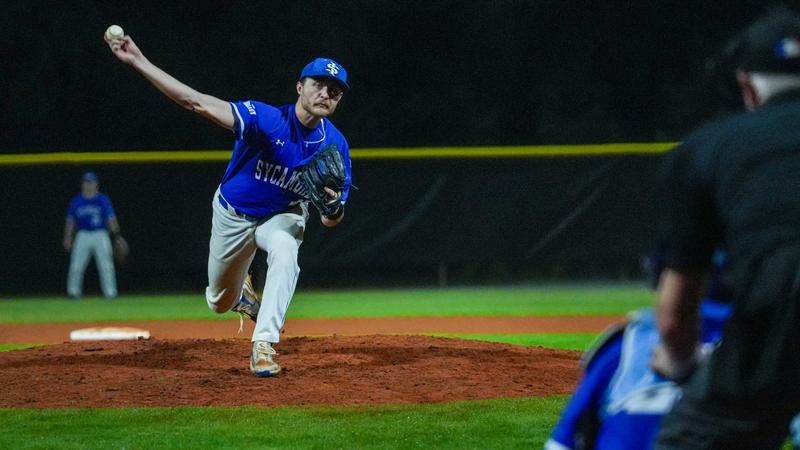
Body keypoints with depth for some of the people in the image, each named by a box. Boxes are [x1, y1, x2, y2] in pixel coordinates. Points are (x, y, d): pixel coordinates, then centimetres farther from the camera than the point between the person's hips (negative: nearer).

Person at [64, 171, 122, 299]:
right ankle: (73, 292, 4)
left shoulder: (103, 200, 5)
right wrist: (67, 238, 6)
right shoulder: (76, 201, 9)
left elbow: (111, 219, 3)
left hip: (100, 235, -1)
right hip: (82, 235, 1)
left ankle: (110, 293, -2)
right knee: (76, 266, -5)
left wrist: (117, 235, -6)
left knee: (106, 266, -7)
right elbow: (70, 221, 13)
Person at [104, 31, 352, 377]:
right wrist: (137, 61, -48)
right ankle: (242, 293, 55)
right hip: (232, 214, 0)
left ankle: (264, 345, -31)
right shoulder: (266, 119, -32)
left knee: (284, 251, -36)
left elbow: (330, 222, -17)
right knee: (220, 302, 15)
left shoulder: (334, 146, -22)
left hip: (282, 215, 0)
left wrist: (333, 204, -44)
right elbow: (197, 102, -40)